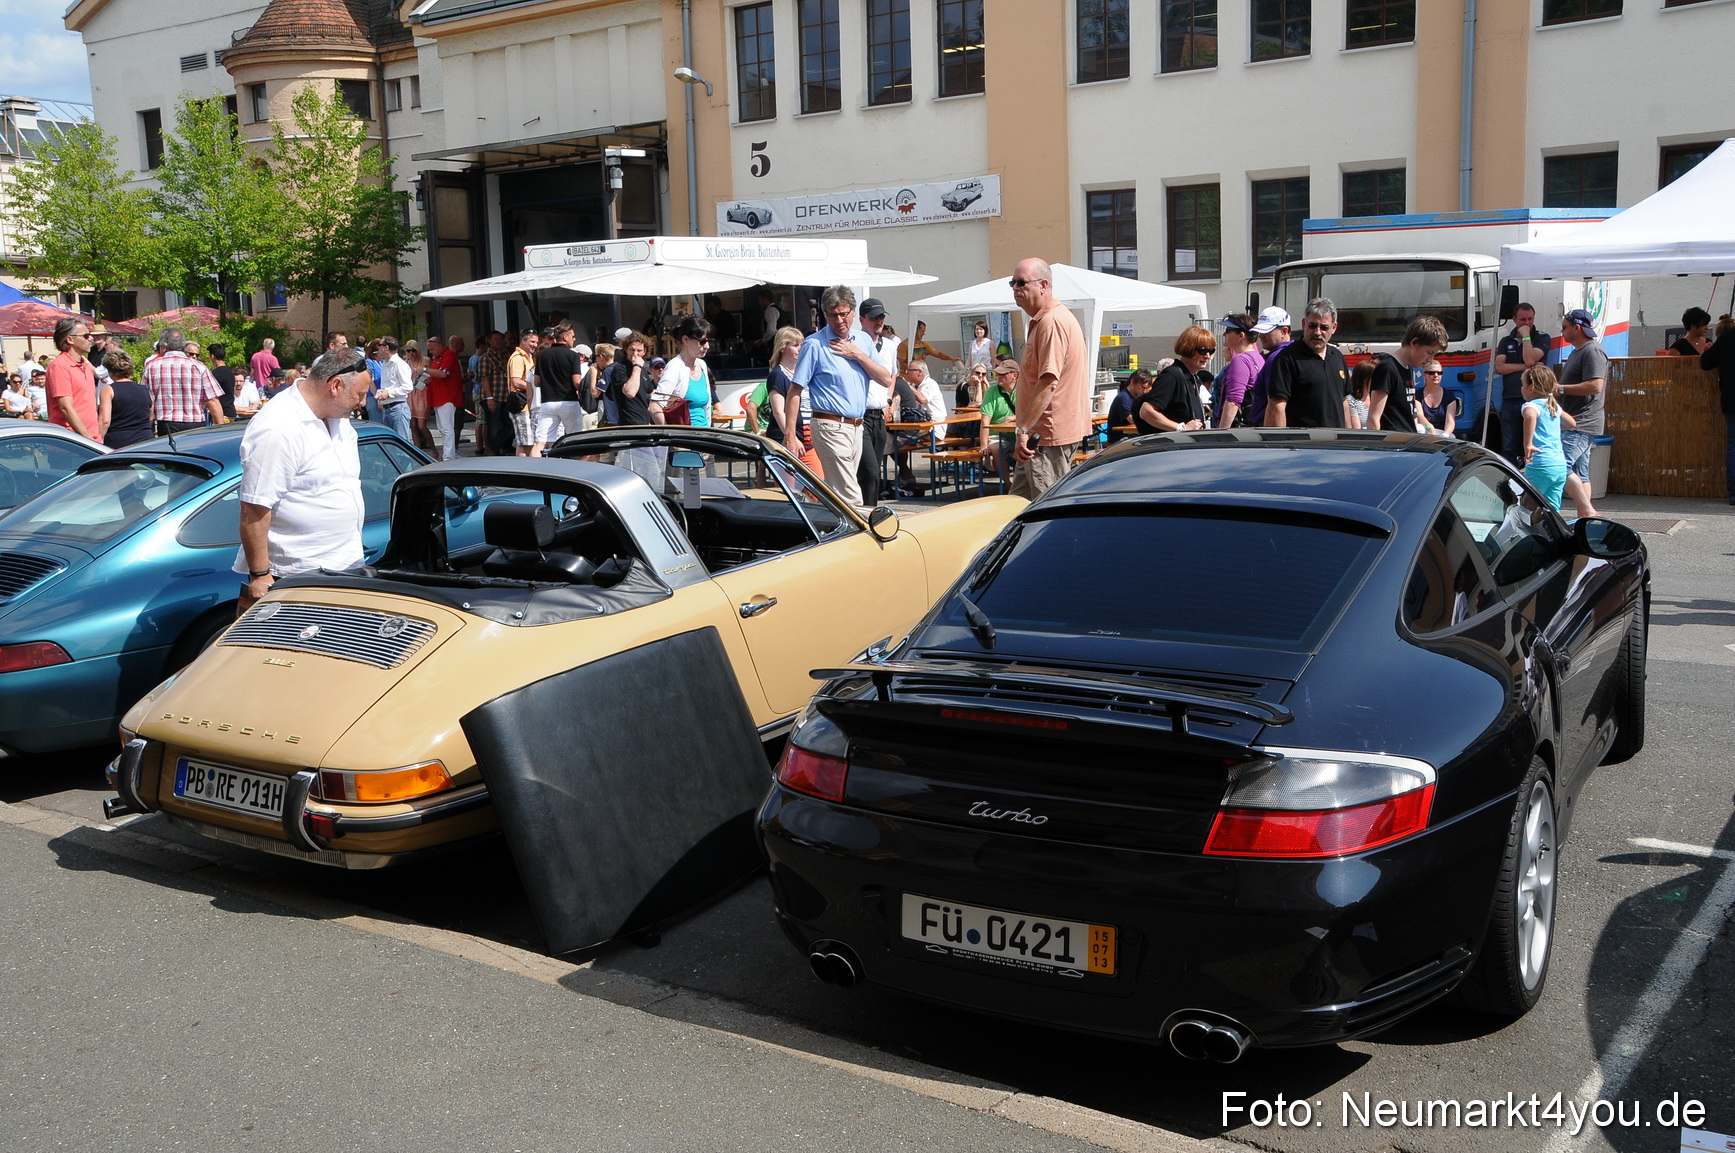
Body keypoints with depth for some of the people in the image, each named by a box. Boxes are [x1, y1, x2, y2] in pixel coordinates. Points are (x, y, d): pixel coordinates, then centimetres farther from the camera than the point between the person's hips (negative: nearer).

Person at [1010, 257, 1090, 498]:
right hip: (1040, 434, 11)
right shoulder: (1040, 321, 18)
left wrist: (1023, 429, -25)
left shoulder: (1052, 322, -17)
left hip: (1050, 434, -11)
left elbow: (1049, 382, -25)